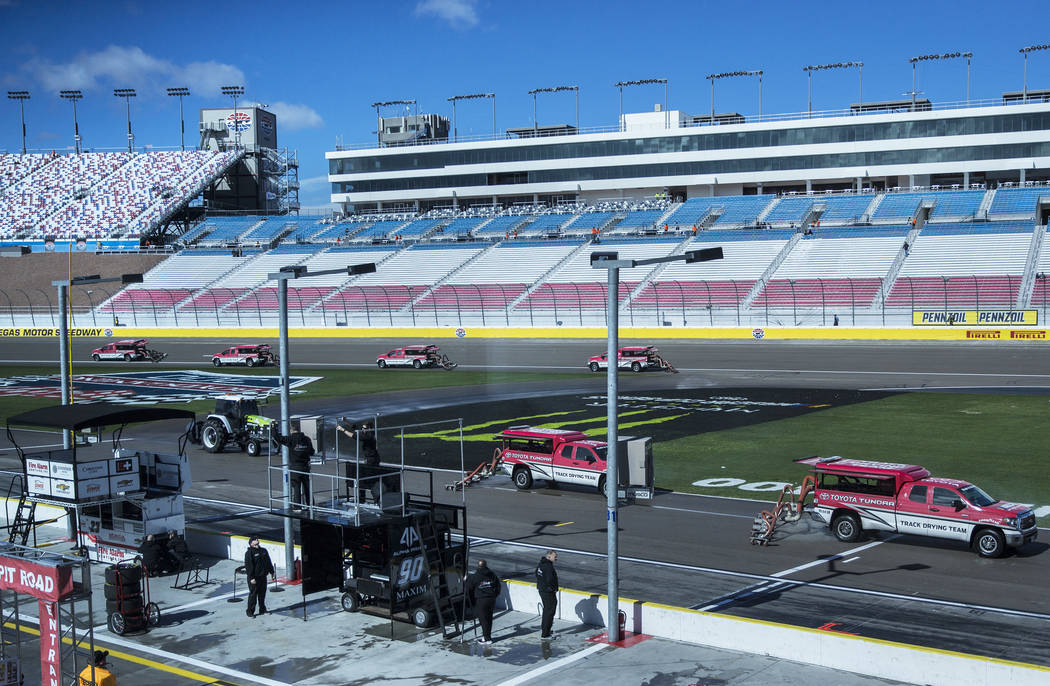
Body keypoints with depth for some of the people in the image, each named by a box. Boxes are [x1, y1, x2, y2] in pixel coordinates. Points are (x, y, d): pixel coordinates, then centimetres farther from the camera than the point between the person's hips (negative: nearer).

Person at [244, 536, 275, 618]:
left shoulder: (263, 551, 12)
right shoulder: (249, 553, -10)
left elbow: (268, 562, 21)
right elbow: (248, 566, -15)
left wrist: (272, 572, 18)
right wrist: (251, 578, -20)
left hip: (263, 576, 6)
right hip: (254, 578, -6)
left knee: (262, 593, 12)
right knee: (253, 594, -3)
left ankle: (262, 610, 23)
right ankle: (250, 611, 7)